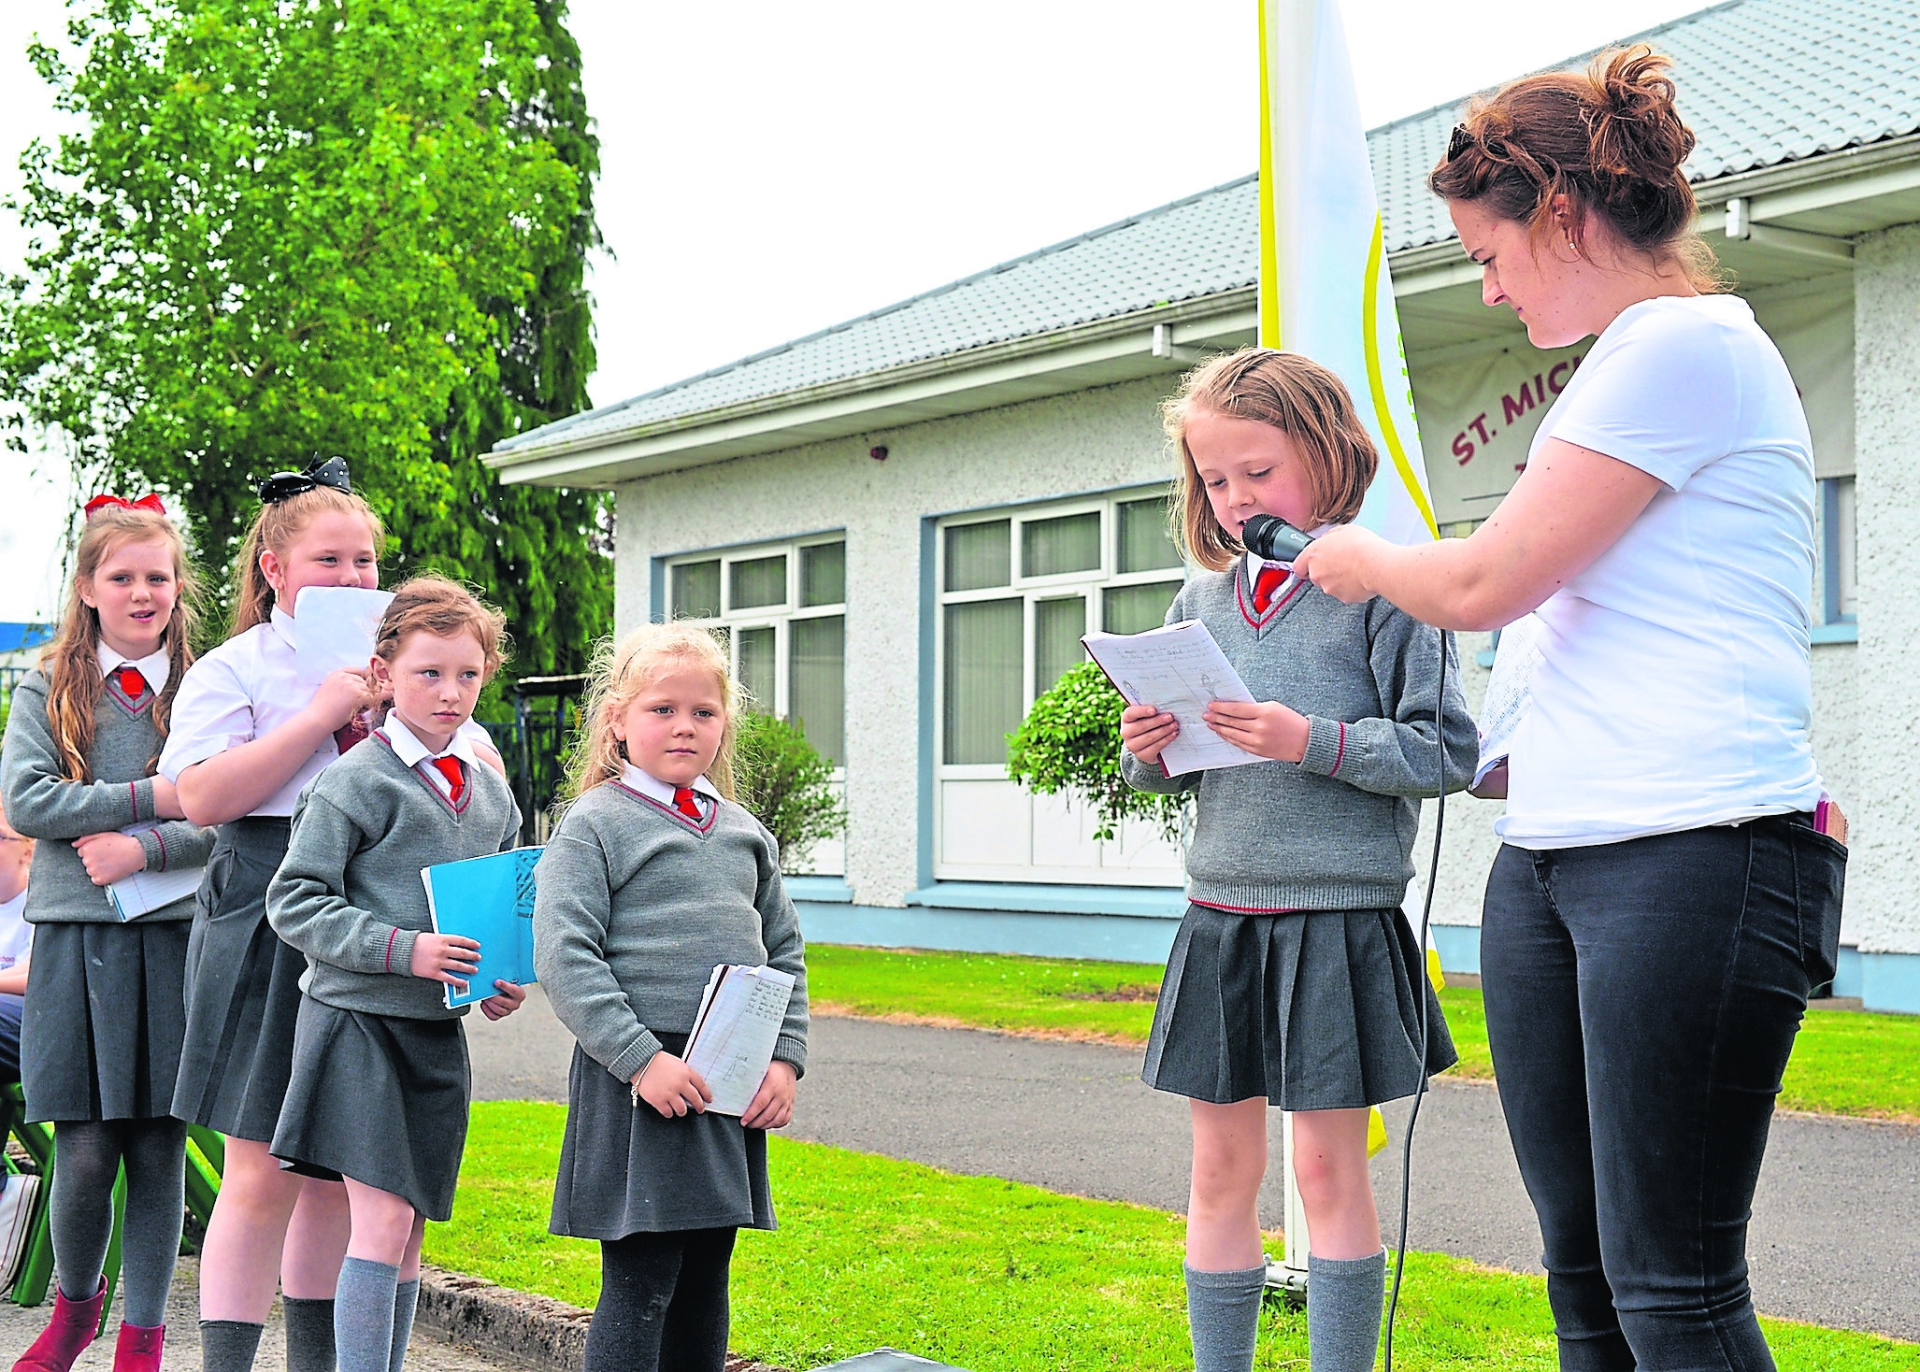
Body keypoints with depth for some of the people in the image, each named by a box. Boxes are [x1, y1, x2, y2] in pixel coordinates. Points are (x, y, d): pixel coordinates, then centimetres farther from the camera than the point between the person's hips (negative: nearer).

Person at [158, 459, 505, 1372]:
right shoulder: (233, 670, 0)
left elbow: (489, 778, 11)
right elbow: (201, 797, -15)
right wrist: (319, 717, -16)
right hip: (269, 939, -5)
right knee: (265, 1173, -7)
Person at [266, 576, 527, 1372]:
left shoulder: (490, 792, 11)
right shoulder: (356, 782, -9)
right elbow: (294, 902, -12)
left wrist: (505, 980, 3)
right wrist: (401, 949, -21)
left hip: (440, 1031, 6)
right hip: (360, 1020, -6)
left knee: (410, 1228, 10)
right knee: (382, 1219, -12)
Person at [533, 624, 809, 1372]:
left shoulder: (744, 833, 14)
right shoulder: (595, 825, -4)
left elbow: (785, 954, 18)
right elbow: (563, 955, -13)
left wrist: (785, 1058, 5)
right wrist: (642, 1059, -19)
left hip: (733, 1085, 6)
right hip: (641, 1084, -6)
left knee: (706, 1278, 12)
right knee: (640, 1282, -6)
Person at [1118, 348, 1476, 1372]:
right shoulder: (1201, 598, 10)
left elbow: (1446, 752, -11)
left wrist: (1313, 741, -20)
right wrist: (1149, 751, -5)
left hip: (1337, 916, -5)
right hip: (1219, 919, 5)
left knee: (1328, 1166, 1)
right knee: (1220, 1169, 10)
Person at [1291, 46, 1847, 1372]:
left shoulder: (1685, 344, -8)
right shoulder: (1638, 355, 22)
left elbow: (1486, 582, -10)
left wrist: (1362, 558, 7)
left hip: (1693, 854, -10)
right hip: (1552, 856, 10)